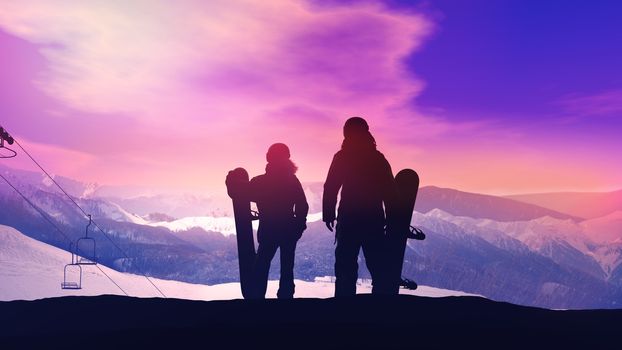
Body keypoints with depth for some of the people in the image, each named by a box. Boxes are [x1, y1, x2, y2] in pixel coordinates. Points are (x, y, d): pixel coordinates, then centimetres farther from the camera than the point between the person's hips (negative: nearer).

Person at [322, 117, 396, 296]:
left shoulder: (342, 157, 0)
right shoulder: (378, 157, 9)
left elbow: (330, 188, -6)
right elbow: (389, 191, 6)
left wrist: (328, 214, 0)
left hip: (349, 220, -2)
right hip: (374, 220, 3)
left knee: (346, 267, 0)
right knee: (378, 267, 9)